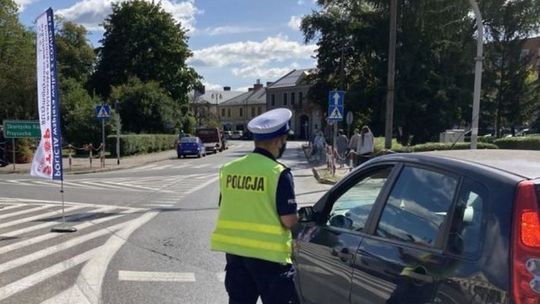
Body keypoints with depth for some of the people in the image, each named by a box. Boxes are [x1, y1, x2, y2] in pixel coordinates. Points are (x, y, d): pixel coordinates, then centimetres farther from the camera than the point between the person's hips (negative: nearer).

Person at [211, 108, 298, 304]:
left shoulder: (228, 169, 1)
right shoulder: (279, 173, -16)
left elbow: (226, 211, 9)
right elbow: (289, 221, -15)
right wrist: (299, 218, 6)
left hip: (234, 250, 6)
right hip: (269, 253, -5)